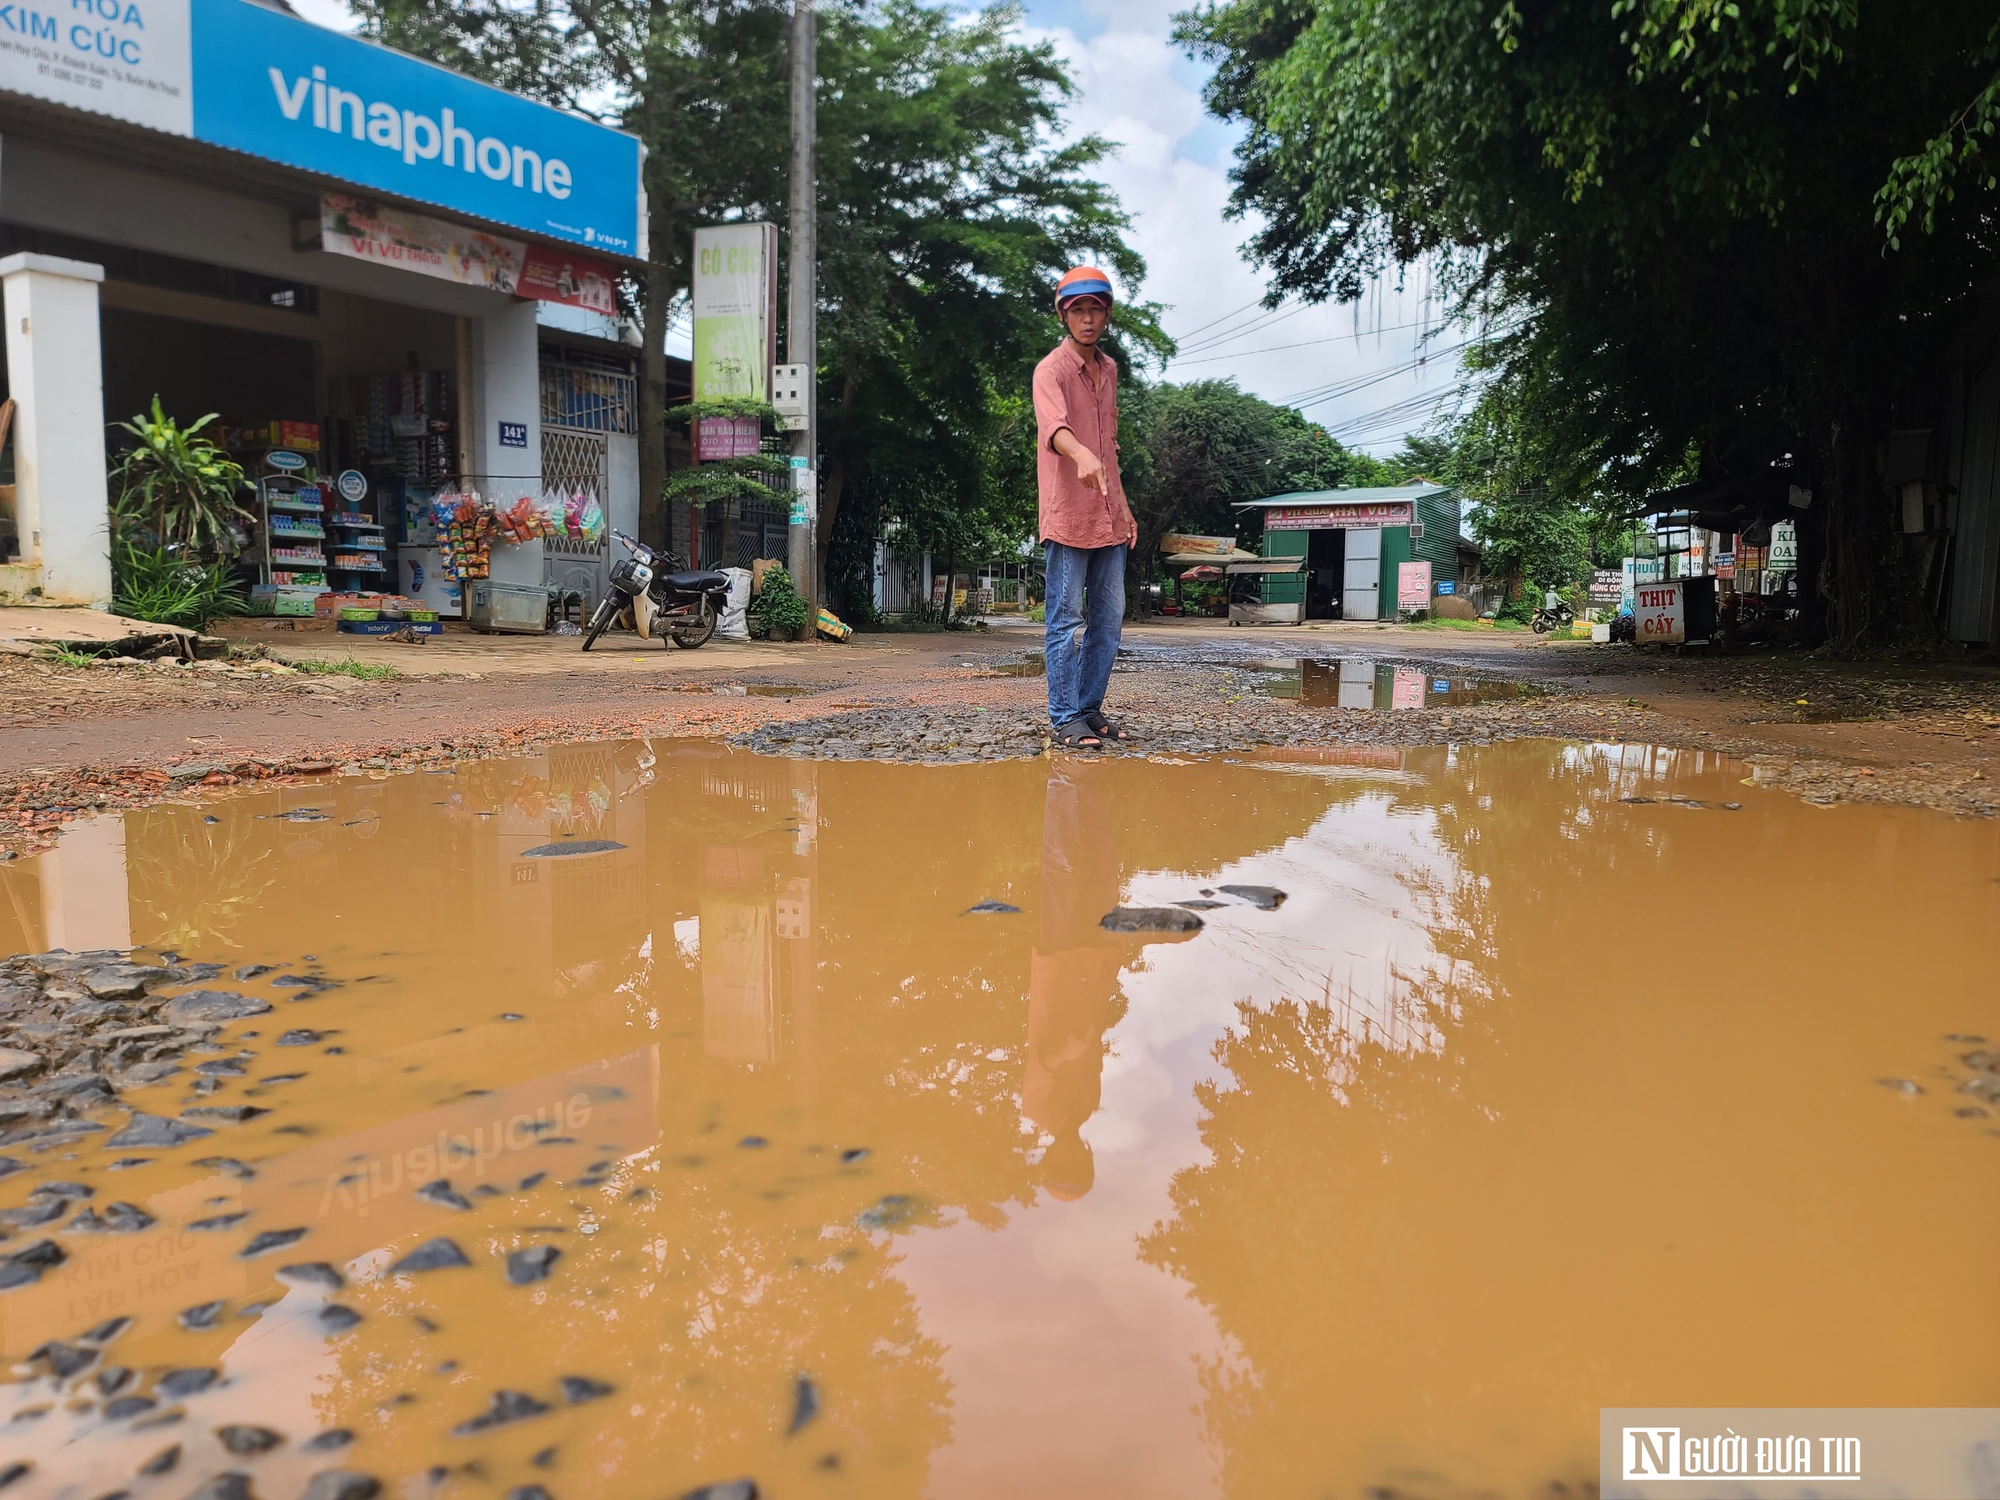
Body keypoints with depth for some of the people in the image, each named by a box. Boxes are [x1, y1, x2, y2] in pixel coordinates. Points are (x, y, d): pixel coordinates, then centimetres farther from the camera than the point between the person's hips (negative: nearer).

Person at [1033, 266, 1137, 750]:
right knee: (1067, 620, -4)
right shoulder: (1051, 370, -8)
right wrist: (1082, 455, -50)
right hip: (1068, 516, -7)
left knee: (1109, 619, 10)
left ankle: (1091, 709, 20)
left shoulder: (1109, 370, 16)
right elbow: (1053, 425, -30)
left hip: (1109, 519, 8)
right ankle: (1066, 718, 2)